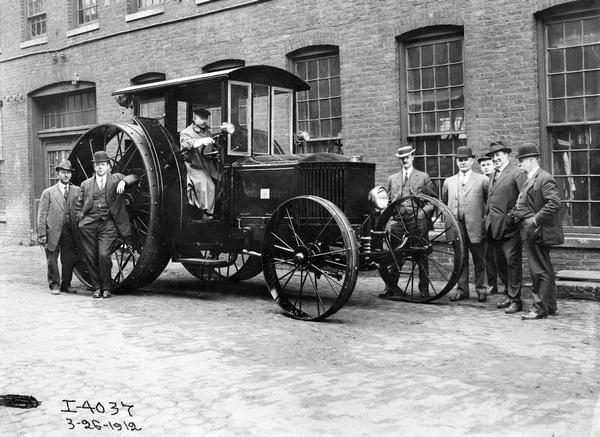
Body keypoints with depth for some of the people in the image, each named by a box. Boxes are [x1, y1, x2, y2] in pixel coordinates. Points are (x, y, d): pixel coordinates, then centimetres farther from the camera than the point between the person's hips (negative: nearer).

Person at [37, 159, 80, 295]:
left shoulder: (77, 191, 10)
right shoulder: (48, 192, 6)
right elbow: (42, 215, 2)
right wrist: (42, 234, -5)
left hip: (70, 232, 2)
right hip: (53, 231, -1)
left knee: (69, 259, 4)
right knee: (52, 260, 2)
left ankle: (66, 284, 20)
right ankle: (54, 285, 16)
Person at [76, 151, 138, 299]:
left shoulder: (116, 179, 11)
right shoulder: (86, 184, 15)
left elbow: (134, 177, 1)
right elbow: (78, 205, 21)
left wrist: (124, 181, -17)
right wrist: (81, 217, 5)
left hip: (108, 225, -2)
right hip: (88, 225, 2)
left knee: (104, 255, -15)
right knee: (91, 258, 1)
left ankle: (106, 288, 1)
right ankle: (96, 288, 15)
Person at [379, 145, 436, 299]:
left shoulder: (423, 177, 11)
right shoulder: (392, 178, 18)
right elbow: (389, 201, 21)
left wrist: (424, 211, -6)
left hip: (417, 221, -2)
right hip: (398, 221, 2)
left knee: (421, 256, -1)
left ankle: (424, 289, 7)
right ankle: (391, 287, 3)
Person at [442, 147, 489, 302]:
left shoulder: (482, 180, 3)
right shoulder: (449, 182, 13)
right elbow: (444, 203, 19)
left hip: (476, 227, -3)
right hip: (456, 227, 3)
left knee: (479, 261, 5)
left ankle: (481, 290, 15)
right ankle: (462, 289, 16)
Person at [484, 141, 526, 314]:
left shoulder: (516, 173, -9)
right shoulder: (494, 175, 18)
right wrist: (488, 217, 15)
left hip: (510, 227, -8)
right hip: (495, 227, 8)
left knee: (512, 262, -3)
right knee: (500, 264, 13)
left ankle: (515, 300, 3)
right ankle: (510, 295, 26)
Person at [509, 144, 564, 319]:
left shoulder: (545, 179, -14)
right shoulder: (530, 180, 17)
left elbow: (554, 203, -24)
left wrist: (535, 220, -22)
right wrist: (516, 213, 9)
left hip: (537, 233, -10)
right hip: (530, 233, 10)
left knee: (540, 271, -4)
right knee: (545, 270, 15)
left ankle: (540, 308, 1)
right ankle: (550, 306, 24)